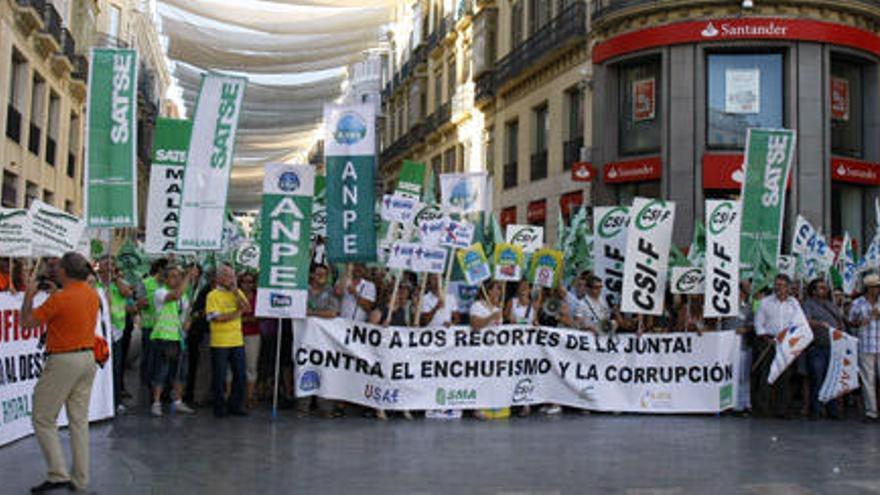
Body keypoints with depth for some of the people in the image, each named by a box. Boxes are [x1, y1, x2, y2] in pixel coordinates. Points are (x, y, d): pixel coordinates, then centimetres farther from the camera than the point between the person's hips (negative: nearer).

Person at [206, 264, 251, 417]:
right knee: (219, 376, 2)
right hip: (219, 342, -5)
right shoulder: (213, 295, -4)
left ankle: (235, 405, 17)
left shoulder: (238, 293, 12)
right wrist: (237, 313, -7)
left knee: (240, 375, 6)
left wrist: (235, 291, -7)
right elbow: (216, 317, -13)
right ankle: (220, 407, 12)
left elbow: (247, 308, -1)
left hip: (237, 340, 5)